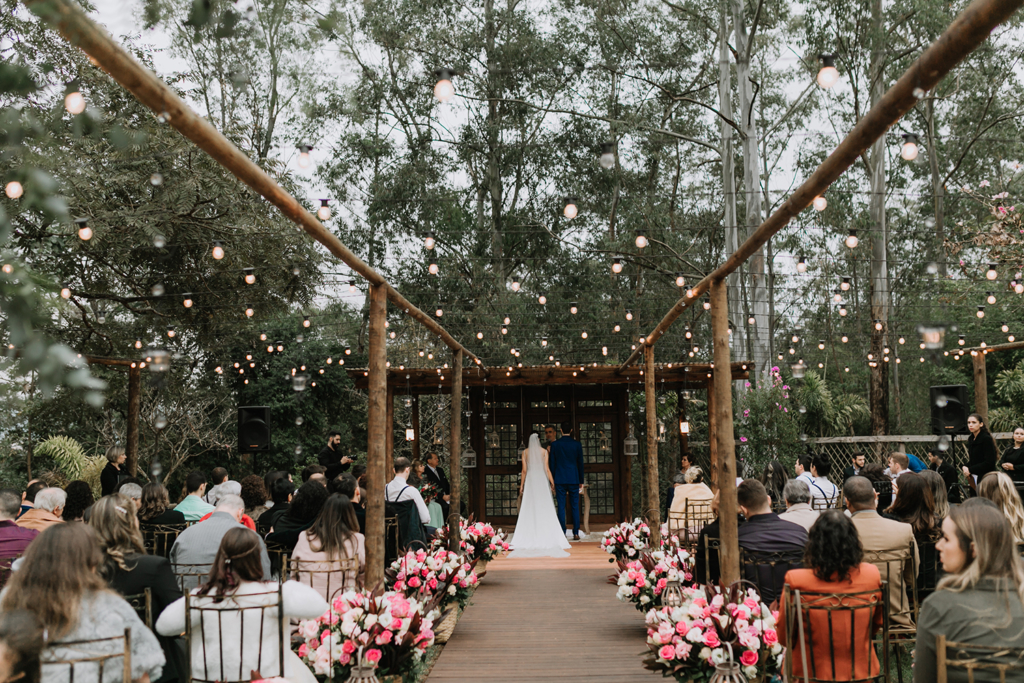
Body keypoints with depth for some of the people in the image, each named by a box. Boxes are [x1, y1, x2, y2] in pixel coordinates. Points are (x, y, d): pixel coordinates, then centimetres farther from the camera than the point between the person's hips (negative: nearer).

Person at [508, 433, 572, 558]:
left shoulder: (525, 452, 2)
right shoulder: (544, 452, 0)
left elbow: (524, 470, 1)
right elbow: (547, 469, -4)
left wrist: (521, 485, 7)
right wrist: (553, 483, 1)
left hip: (530, 480, 1)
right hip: (542, 480, -1)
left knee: (529, 508, 2)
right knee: (544, 508, 2)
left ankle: (530, 535, 0)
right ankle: (546, 536, -1)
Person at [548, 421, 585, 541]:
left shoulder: (554, 445, -2)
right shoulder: (577, 444, -1)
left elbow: (552, 464, 2)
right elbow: (580, 463, 4)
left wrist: (552, 481, 10)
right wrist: (581, 481, 12)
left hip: (559, 480, 0)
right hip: (574, 479, 0)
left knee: (561, 507, 2)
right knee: (575, 506, 5)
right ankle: (576, 533, 4)